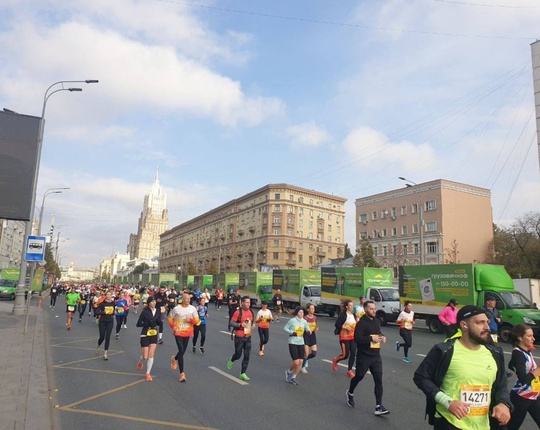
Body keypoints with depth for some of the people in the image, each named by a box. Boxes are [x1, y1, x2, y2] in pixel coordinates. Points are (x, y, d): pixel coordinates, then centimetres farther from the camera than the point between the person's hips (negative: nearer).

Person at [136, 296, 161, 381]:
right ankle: (140, 362, 39)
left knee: (151, 355, 0)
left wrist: (158, 321, -13)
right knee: (145, 357, 3)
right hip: (145, 335, -3)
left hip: (154, 335, 3)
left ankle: (148, 373, 13)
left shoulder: (157, 311, -1)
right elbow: (138, 324, -12)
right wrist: (148, 323, -26)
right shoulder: (145, 312, -13)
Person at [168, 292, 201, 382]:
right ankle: (182, 373, -1)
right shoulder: (176, 308, -10)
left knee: (183, 351, 16)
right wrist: (173, 327, -10)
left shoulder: (192, 308, -5)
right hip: (178, 333, -3)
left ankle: (175, 358, 51)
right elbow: (170, 318, 3)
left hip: (187, 333, 3)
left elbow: (197, 321, -1)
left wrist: (191, 320, -21)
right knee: (181, 351, -9)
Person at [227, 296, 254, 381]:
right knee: (238, 355, 5)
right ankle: (231, 361, 40)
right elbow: (231, 323, -14)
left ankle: (243, 373, 16)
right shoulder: (238, 312, -14)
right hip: (239, 337, -5)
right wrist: (240, 324, -26)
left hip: (248, 337, 5)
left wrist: (252, 325, 1)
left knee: (247, 356, 3)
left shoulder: (251, 312, 4)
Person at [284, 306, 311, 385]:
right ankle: (288, 371, 21)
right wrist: (291, 332, -18)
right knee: (296, 362, -10)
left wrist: (308, 332, -15)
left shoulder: (304, 321, 3)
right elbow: (285, 328, -2)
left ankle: (293, 377, 23)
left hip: (301, 343, 5)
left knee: (300, 362, 1)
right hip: (293, 343, -5)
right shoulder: (292, 320, -9)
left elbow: (308, 330, 9)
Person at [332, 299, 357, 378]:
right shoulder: (343, 315, -10)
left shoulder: (354, 315, 9)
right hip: (344, 337, -6)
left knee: (353, 354, -1)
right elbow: (337, 324, -14)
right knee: (345, 355, -4)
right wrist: (346, 327, -22)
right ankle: (335, 360, 27)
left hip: (353, 337, 6)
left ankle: (349, 370, 13)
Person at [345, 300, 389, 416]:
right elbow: (357, 338, -22)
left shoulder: (377, 321, 8)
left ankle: (379, 406, 2)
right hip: (364, 356, -5)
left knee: (378, 379, -2)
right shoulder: (361, 323, -15)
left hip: (376, 355, 6)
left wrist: (382, 337, 2)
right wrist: (371, 338, -28)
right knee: (359, 376, 12)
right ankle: (350, 393, 40)